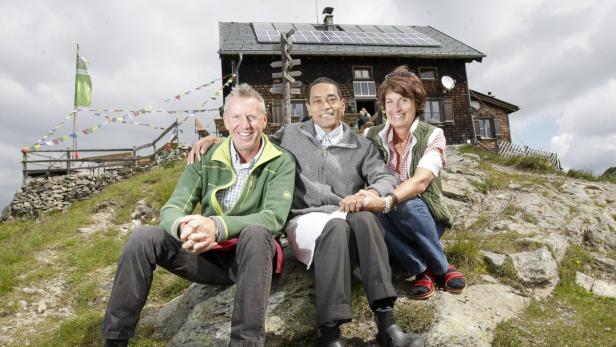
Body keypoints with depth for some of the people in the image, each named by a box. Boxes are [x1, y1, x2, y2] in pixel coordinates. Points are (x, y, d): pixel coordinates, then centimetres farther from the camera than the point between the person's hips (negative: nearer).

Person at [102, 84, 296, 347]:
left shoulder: (282, 162, -6)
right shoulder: (206, 159, 1)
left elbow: (274, 217, -21)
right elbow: (171, 210, -6)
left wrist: (217, 226, -38)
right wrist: (183, 227, -33)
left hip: (252, 256, -3)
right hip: (209, 254, 3)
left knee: (255, 232, -36)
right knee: (143, 238, -17)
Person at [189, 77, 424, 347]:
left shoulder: (362, 146, 15)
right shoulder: (291, 135, 15)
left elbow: (387, 179, 2)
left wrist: (371, 193, -23)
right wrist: (214, 140, 8)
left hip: (347, 218, 2)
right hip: (305, 220, -1)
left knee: (363, 217, -36)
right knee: (336, 228, -37)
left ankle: (386, 321, -38)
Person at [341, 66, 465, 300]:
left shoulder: (432, 135, -9)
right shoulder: (372, 136, 0)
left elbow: (421, 181, -26)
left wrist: (387, 202, -45)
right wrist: (357, 198, -30)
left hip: (424, 217, -2)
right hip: (386, 220, 2)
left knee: (406, 205, -35)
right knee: (368, 212, -31)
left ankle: (441, 268, -10)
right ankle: (421, 269, -13)